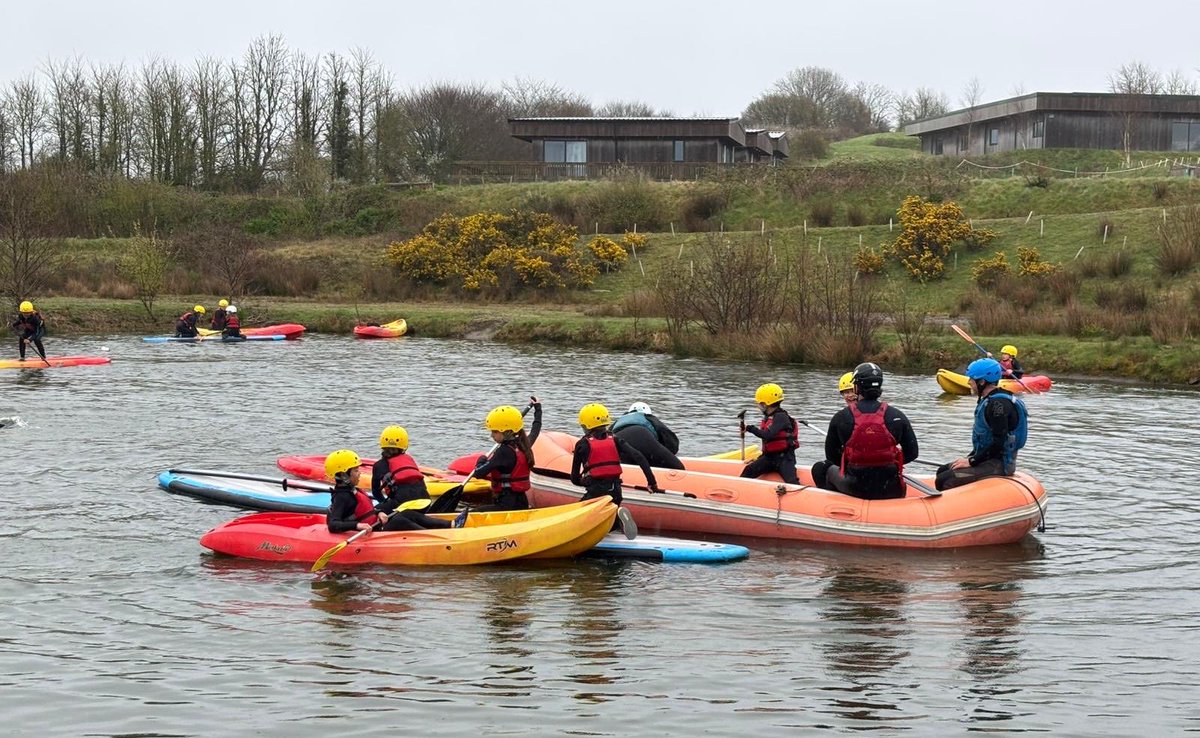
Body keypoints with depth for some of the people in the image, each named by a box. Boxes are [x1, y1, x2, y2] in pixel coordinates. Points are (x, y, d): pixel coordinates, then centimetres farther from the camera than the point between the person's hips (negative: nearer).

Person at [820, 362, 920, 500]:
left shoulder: (840, 418, -6)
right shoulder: (897, 416, -4)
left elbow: (831, 456, 2)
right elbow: (912, 453, 1)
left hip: (853, 489, 0)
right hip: (890, 492, 0)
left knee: (831, 471, 34)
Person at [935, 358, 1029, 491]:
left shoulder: (998, 403, -18)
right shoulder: (989, 401, 15)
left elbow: (999, 443, -23)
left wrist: (971, 461, -17)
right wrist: (969, 458, 12)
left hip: (998, 464, -11)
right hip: (988, 459, 11)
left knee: (943, 482, -22)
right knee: (942, 471, 15)